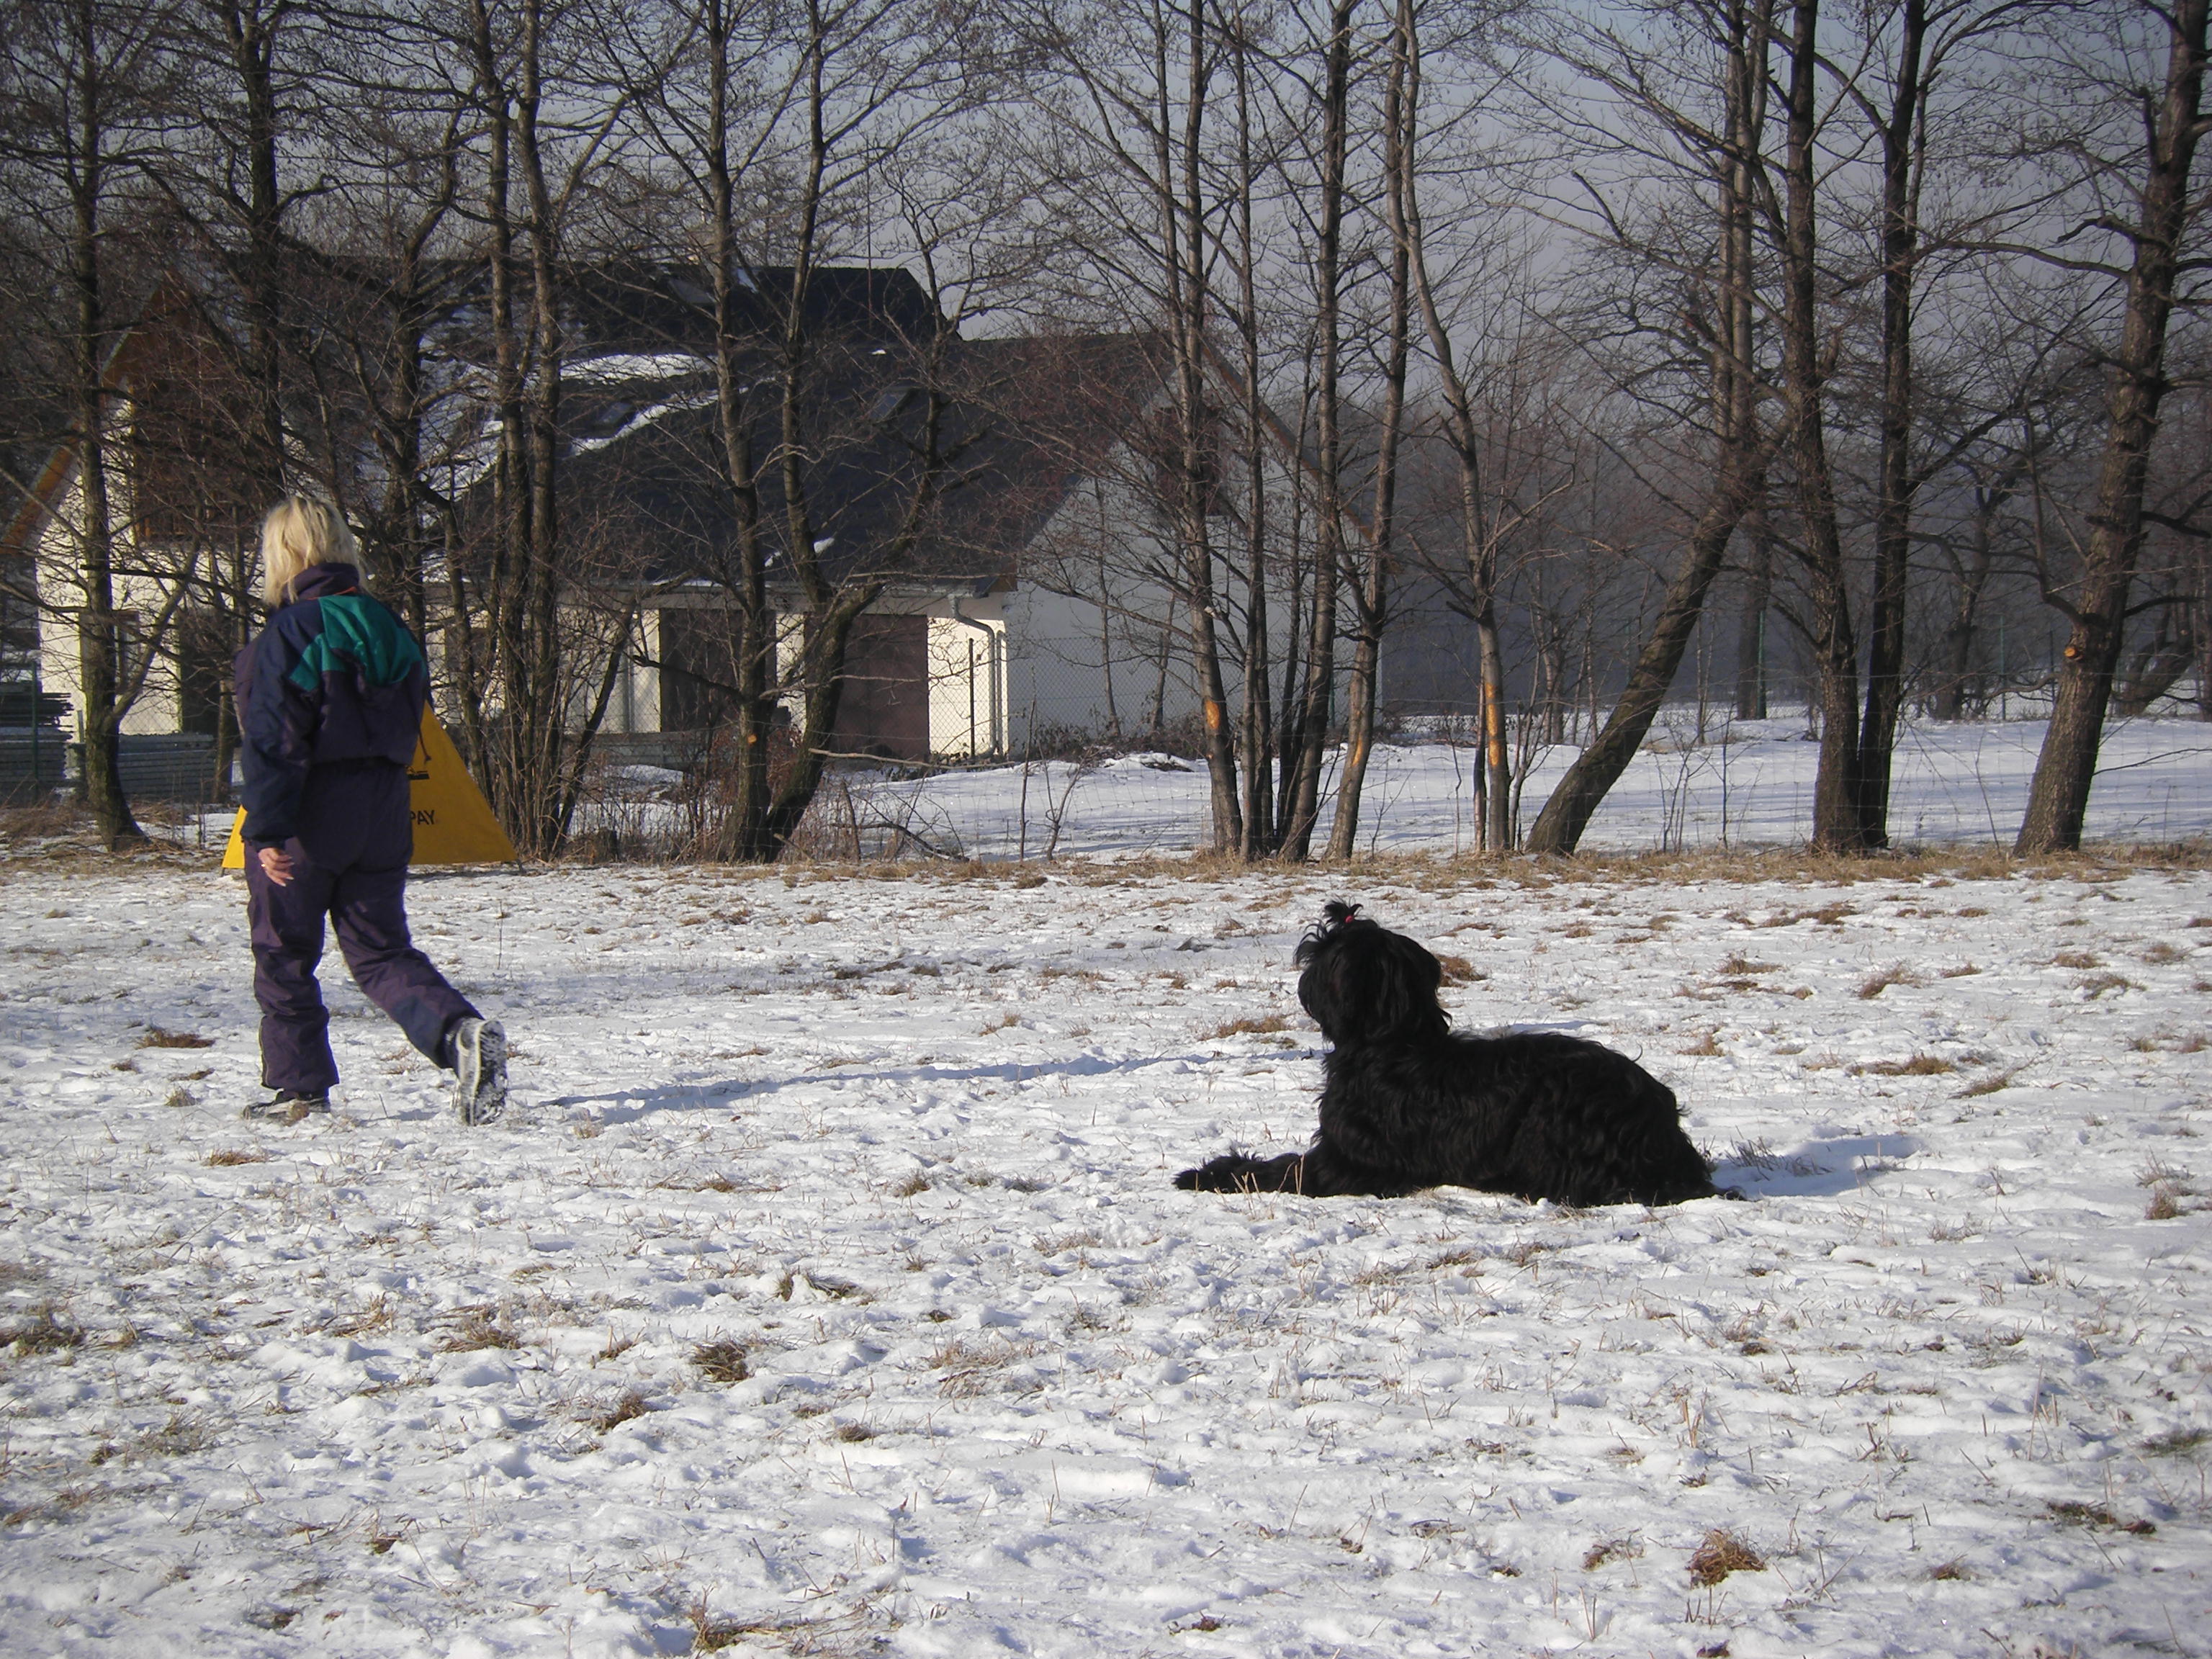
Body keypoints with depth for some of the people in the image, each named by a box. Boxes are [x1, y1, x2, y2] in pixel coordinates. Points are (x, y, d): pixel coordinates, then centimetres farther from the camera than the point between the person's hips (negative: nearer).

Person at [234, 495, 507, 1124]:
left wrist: (267, 830, -19)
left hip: (306, 826, -6)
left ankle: (300, 1087, 15)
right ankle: (461, 1031, -14)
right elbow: (408, 729, 15)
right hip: (381, 819, 6)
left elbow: (272, 742, -19)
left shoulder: (288, 636, -15)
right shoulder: (389, 629, 7)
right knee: (381, 950, 10)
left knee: (283, 953, 10)